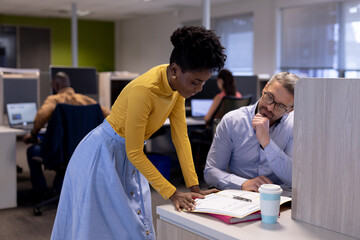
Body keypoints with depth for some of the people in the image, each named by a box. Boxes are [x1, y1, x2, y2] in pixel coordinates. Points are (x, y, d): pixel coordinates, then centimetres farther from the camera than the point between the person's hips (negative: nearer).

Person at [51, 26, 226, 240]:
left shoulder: (178, 85, -9)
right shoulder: (144, 90, -32)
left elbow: (181, 136, -5)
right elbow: (134, 153, -26)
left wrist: (194, 187, -7)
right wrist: (171, 193, -23)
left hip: (129, 158, 8)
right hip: (104, 156, -8)